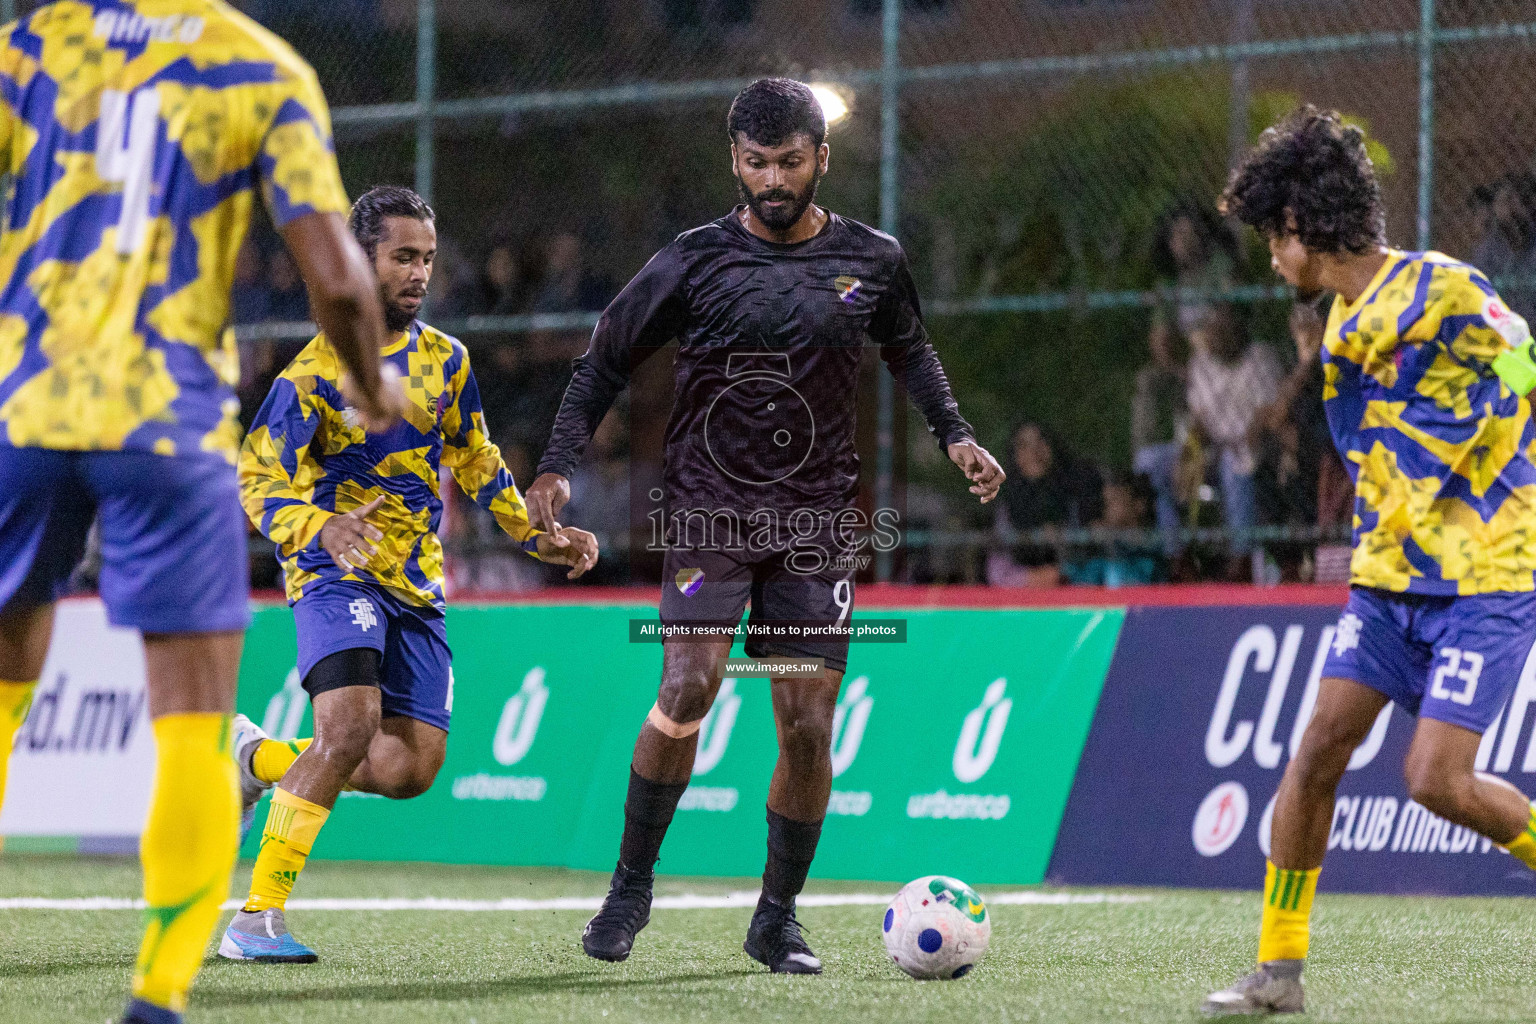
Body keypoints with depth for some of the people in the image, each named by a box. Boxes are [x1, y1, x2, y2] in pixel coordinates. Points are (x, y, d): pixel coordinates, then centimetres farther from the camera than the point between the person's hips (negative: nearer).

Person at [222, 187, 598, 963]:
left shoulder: (445, 360, 9)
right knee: (350, 724, -28)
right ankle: (255, 918, -23)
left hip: (416, 583, 6)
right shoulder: (315, 372, -10)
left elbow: (474, 458, 24)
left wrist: (536, 535, 17)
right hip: (338, 573, -6)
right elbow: (255, 478, -14)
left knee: (409, 768, -1)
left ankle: (260, 760, 25)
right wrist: (320, 530, -32)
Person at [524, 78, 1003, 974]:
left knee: (809, 727, -2)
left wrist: (955, 435, 11)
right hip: (709, 508, -2)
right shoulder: (695, 261, -2)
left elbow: (909, 350, 24)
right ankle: (632, 885, -3)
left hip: (818, 521, 2)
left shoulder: (872, 261, 4)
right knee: (688, 690, -20)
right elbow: (606, 362, 7)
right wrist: (559, 465, -4)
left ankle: (778, 918, 14)